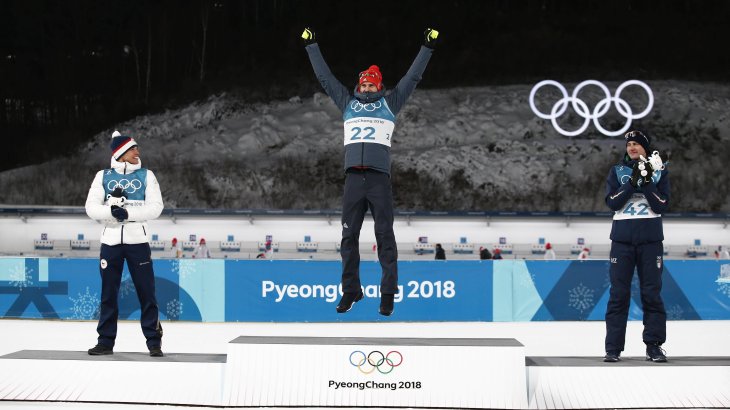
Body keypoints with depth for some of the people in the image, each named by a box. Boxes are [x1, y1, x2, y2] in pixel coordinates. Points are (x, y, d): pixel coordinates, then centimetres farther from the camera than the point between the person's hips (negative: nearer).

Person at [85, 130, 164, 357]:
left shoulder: (146, 175, 4)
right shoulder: (103, 176, 5)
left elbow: (156, 207, -7)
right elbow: (91, 207, -3)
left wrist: (128, 213, -19)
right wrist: (112, 210, -21)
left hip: (138, 240, -1)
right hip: (111, 240, 1)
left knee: (146, 292, -2)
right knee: (108, 293, 6)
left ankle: (154, 341, 4)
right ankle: (106, 341, 15)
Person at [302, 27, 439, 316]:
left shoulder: (389, 103, 16)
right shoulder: (348, 103, 21)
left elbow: (413, 77, 17)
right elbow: (324, 77, 26)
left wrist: (427, 48, 16)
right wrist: (311, 46, 30)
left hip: (379, 178, -2)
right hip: (353, 178, 2)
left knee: (384, 235, -3)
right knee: (349, 235, 3)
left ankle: (388, 293, -2)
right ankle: (350, 290, 10)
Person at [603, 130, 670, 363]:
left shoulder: (659, 172, 8)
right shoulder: (617, 171, 10)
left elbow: (662, 206, -2)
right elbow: (612, 202, -3)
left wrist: (647, 183, -13)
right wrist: (633, 182, -14)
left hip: (650, 240, 0)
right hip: (622, 239, 0)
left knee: (652, 293, -1)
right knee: (618, 294, -2)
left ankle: (654, 346, 5)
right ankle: (613, 348, -1)